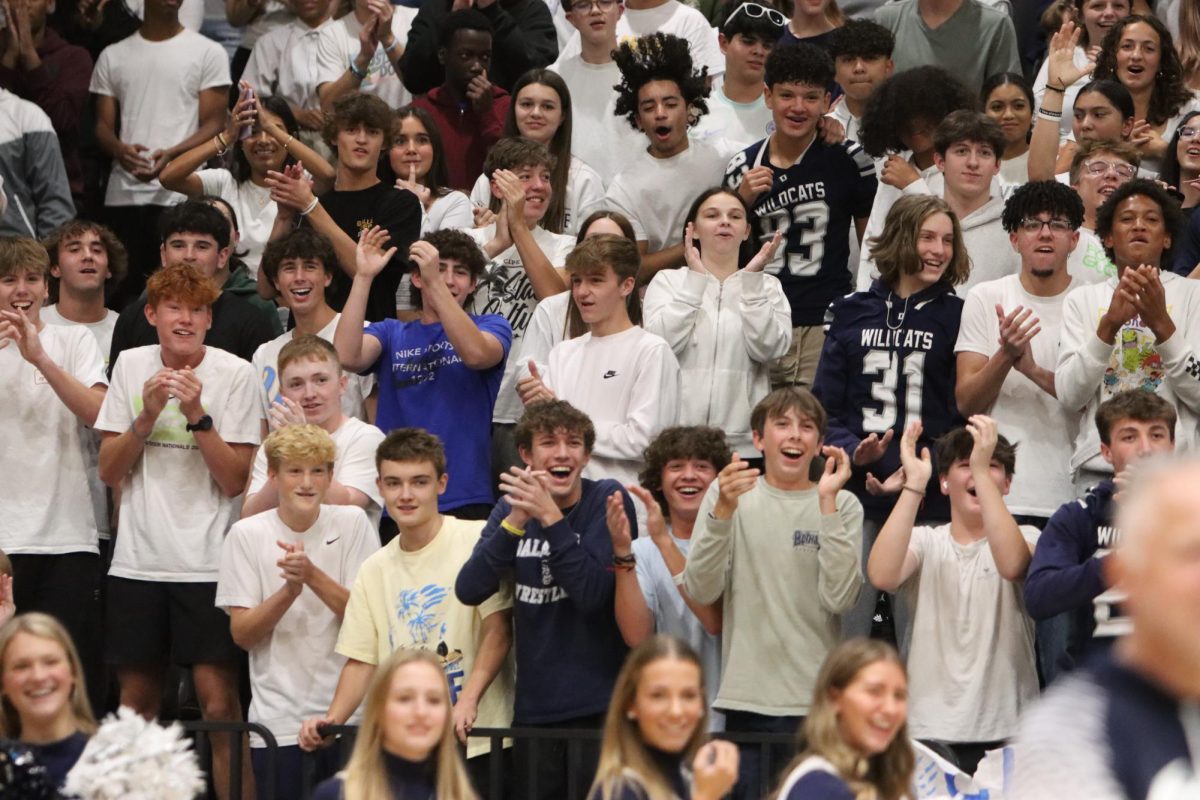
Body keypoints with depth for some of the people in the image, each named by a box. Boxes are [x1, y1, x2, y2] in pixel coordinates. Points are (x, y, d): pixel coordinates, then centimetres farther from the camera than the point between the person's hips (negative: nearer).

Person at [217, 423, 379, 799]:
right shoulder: (247, 535, 0)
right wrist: (289, 590, -20)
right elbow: (242, 634, -4)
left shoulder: (352, 524, 0)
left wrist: (312, 575, -20)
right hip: (277, 721, 0)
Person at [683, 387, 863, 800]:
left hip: (817, 702, 0)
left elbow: (839, 597, -10)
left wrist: (827, 503, -13)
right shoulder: (727, 493, 6)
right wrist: (723, 510, -16)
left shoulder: (843, 506, 4)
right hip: (747, 700, 0)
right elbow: (701, 590, -4)